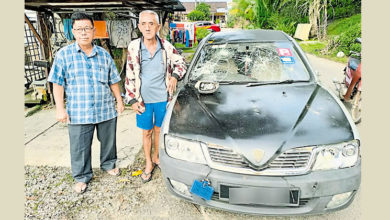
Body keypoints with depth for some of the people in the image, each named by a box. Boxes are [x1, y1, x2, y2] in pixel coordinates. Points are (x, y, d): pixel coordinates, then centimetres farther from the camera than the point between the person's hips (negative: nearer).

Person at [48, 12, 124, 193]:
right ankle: (82, 177, 28)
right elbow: (58, 83, -1)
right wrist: (60, 108, -6)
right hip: (79, 113, -2)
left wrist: (119, 101, 9)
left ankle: (108, 164, 41)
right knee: (80, 148, 8)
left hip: (106, 110, 3)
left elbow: (113, 81, 12)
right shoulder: (64, 54, -1)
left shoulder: (104, 54, 7)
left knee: (108, 141, 16)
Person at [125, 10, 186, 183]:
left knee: (159, 130, 16)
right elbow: (130, 76, -3)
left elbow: (180, 62, 10)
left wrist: (175, 76, -10)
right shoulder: (133, 48, -7)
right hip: (143, 100, 0)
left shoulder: (166, 47, -5)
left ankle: (156, 157, 39)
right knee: (146, 132, 12)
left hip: (162, 98, 1)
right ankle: (148, 164, 30)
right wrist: (132, 100, -7)